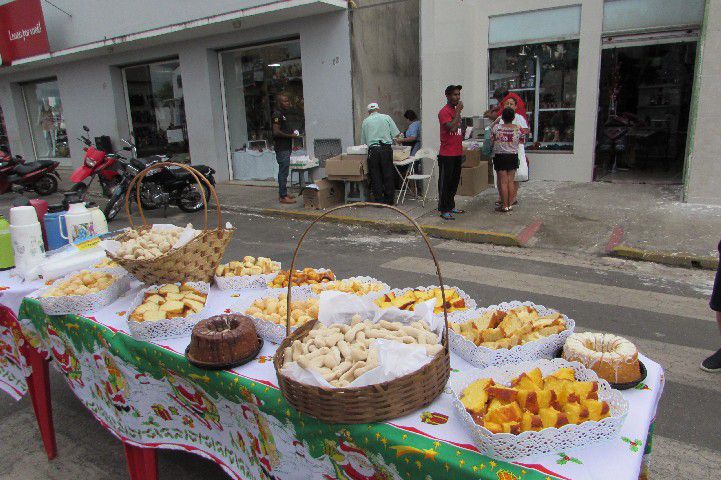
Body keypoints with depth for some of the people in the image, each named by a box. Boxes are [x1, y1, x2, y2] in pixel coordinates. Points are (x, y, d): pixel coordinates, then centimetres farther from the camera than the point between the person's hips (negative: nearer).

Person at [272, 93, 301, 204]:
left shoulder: (283, 114, 18)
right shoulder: (277, 114, -14)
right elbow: (276, 132, -21)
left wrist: (292, 134, 11)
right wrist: (290, 136, -15)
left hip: (286, 147, 10)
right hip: (282, 148, -10)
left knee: (283, 172, 14)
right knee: (284, 172, -9)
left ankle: (283, 193, 21)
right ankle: (283, 196, -6)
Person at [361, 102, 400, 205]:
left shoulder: (365, 121, 12)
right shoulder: (386, 118, 8)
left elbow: (363, 141, 14)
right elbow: (396, 134, 4)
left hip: (372, 150, 1)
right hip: (386, 148, 0)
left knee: (375, 176, 5)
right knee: (388, 174, 7)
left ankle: (379, 200, 6)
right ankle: (389, 199, 11)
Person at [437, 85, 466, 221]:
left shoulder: (456, 110, 16)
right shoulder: (444, 112, -12)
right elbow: (452, 128, -27)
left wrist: (461, 151, 21)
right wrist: (458, 111, -19)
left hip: (457, 154, 9)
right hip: (447, 155, -9)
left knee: (454, 182, 14)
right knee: (445, 183, -2)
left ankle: (451, 206, 25)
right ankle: (444, 210, 3)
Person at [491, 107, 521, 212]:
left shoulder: (497, 127, -10)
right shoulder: (517, 129, -5)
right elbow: (520, 141, 7)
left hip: (500, 157, -2)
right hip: (513, 156, 2)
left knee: (503, 182, 0)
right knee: (510, 181, 8)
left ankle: (504, 205, 2)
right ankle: (509, 204, 13)